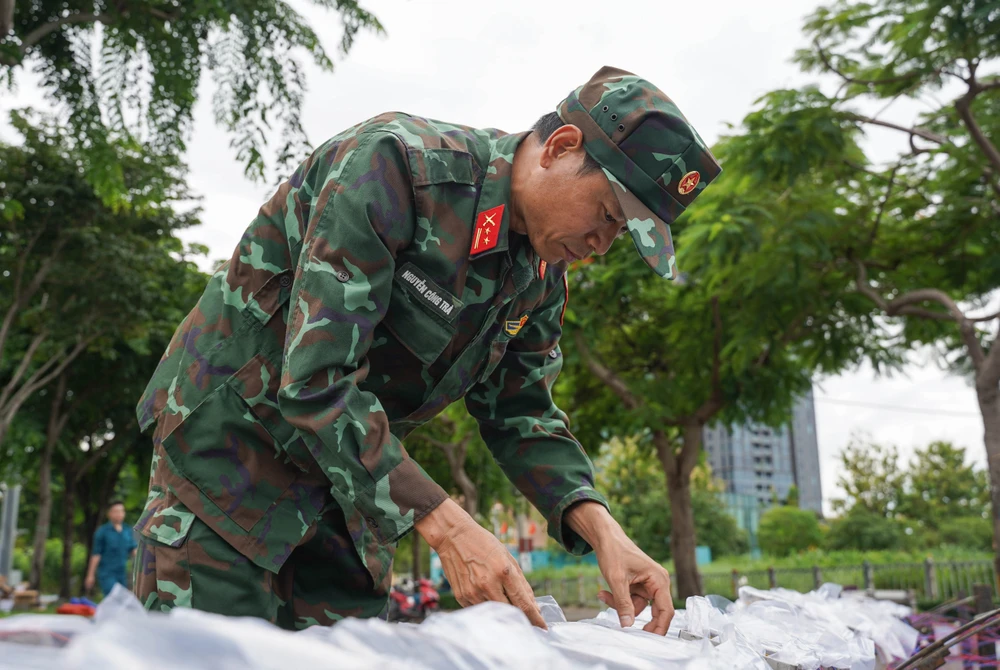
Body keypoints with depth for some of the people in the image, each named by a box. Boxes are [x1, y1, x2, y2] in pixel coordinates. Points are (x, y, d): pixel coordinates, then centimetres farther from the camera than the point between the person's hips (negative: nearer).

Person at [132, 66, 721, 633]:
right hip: (231, 435, -7)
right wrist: (446, 525, -33)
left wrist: (602, 530, -12)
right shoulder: (392, 165, -26)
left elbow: (521, 413, 5)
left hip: (352, 479, 7)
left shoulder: (543, 274, -1)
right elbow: (315, 381, -31)